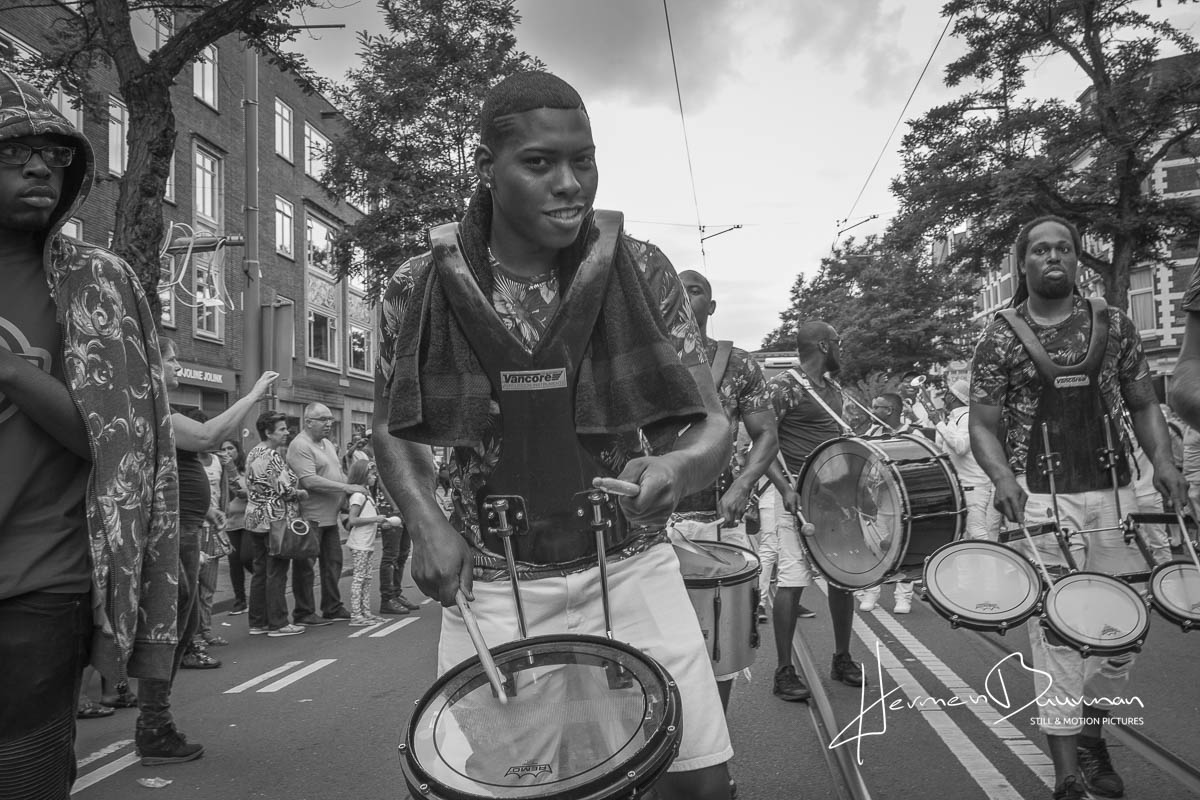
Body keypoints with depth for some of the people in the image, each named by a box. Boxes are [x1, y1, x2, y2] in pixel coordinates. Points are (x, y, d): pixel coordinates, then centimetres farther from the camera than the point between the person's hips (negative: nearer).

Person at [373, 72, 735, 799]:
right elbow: (396, 432, 8)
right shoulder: (419, 291, -7)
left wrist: (678, 467, -31)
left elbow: (710, 427, -8)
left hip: (629, 569, 0)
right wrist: (426, 522, -10)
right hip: (491, 586, 1)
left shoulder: (642, 273, -9)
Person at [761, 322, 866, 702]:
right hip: (794, 493, -8)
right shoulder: (782, 386, -9)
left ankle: (842, 659, 25)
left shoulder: (833, 390, 17)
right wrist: (785, 488, -25)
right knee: (793, 579, -8)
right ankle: (784, 671, 3)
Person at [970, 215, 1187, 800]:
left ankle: (1092, 735, 33)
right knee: (1057, 631, -3)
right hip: (1042, 501, -3)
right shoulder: (1000, 338, -1)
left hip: (1113, 494, 4)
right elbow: (983, 424, -1)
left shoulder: (1113, 326, 8)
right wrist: (1002, 477, -18)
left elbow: (1143, 404, 13)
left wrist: (1162, 459, -4)